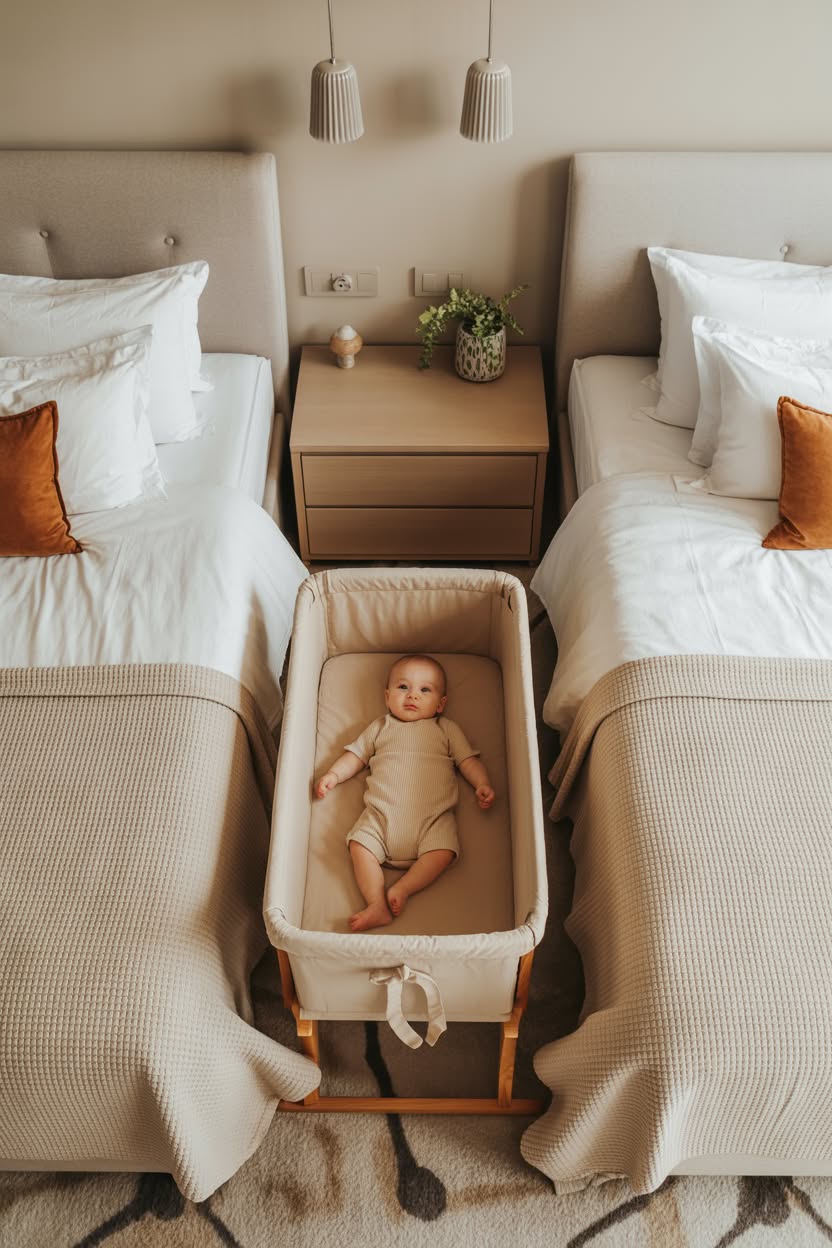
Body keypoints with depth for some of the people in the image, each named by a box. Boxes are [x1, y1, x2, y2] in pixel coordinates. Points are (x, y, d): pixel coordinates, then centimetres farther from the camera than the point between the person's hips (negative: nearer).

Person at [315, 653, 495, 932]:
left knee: (443, 852, -26)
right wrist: (333, 774, 9)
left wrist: (482, 784, 0)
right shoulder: (380, 728, 23)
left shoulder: (446, 729, 20)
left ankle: (402, 888, -19)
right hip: (381, 814, 1)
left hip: (432, 817, -1)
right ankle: (377, 905, -22)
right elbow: (355, 755, 24)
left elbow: (468, 760, 16)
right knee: (359, 846, -22)